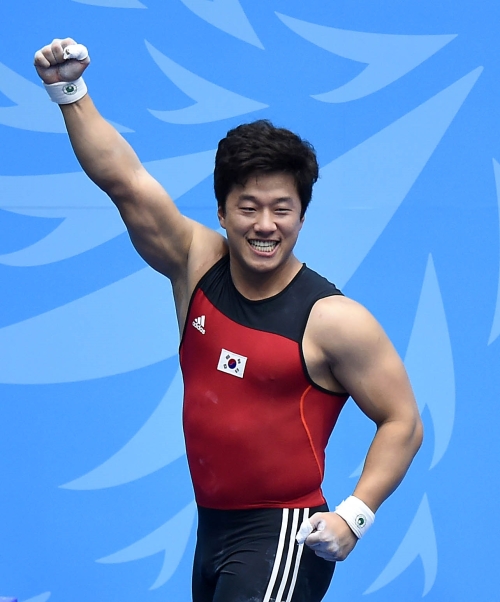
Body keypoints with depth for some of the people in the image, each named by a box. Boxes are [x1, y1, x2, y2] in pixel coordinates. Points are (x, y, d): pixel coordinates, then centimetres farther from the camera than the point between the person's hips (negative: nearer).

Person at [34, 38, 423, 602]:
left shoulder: (332, 320, -11)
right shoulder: (199, 266, 3)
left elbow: (403, 421, -7)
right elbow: (124, 180, -3)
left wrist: (354, 515, -17)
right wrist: (70, 90, -12)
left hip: (283, 536, -6)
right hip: (212, 529, 6)